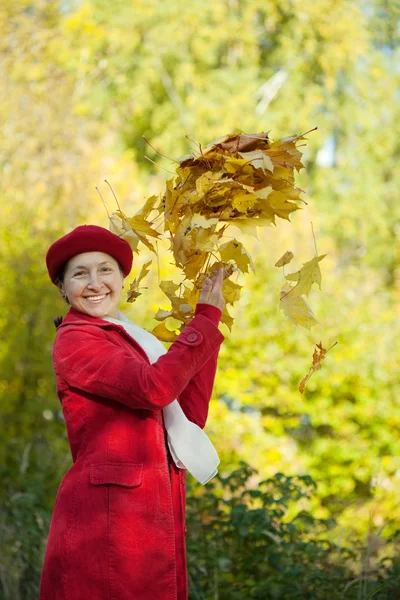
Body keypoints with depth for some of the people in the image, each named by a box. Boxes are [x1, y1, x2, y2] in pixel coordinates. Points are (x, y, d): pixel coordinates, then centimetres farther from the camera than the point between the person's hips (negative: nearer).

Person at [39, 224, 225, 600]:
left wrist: (207, 317, 7)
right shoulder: (75, 339, -8)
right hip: (108, 512, -8)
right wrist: (206, 321, -11)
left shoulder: (127, 340, 18)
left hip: (151, 513, 9)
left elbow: (188, 415, 9)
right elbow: (154, 388, -23)